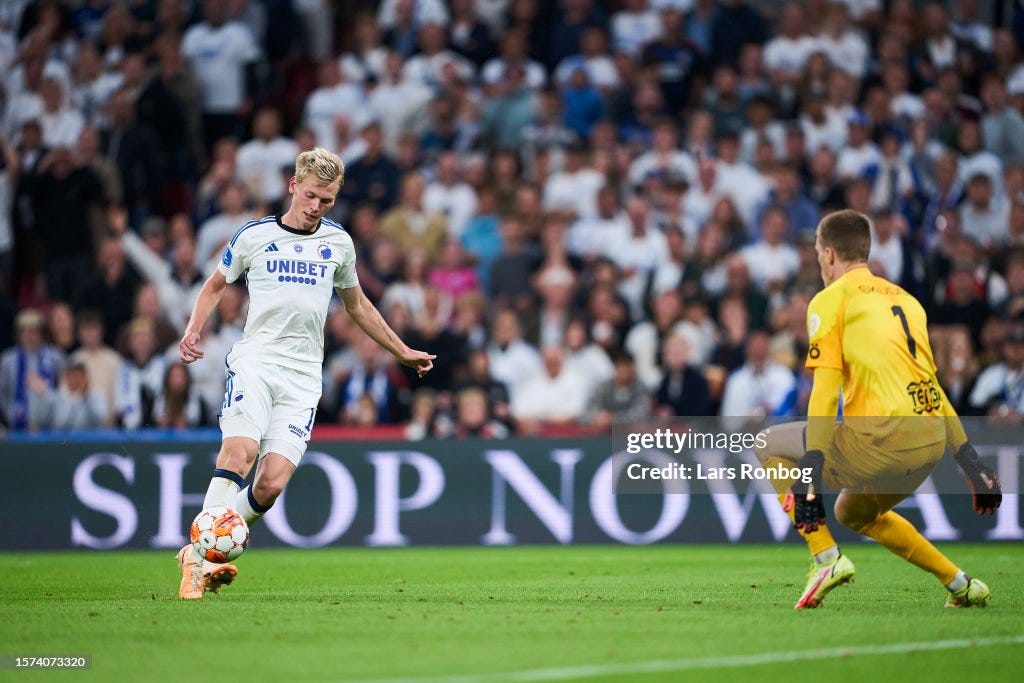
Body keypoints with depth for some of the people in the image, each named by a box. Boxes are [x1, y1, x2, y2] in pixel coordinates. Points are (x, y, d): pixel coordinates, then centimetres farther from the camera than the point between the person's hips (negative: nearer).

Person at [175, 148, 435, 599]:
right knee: (238, 453, -26)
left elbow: (356, 305, 30)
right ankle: (199, 556, -27)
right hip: (254, 361, -2)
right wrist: (193, 332, 2)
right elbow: (215, 285, 20)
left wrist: (403, 353, 33)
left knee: (272, 484, -13)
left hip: (303, 376, 2)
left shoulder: (338, 242, 15)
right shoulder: (254, 235, 7)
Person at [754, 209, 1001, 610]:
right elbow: (932, 386, 22)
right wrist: (970, 463, 21)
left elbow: (825, 390, -8)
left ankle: (827, 558, 0)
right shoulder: (905, 299, 23)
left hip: (882, 438, -7)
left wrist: (811, 471, -12)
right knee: (854, 513, 32)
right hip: (932, 443, 8)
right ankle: (961, 585, 23)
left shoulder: (830, 300, 2)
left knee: (770, 445, 12)